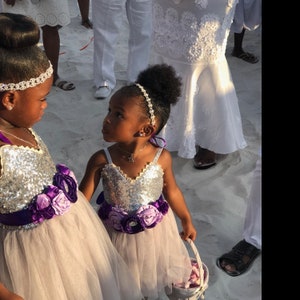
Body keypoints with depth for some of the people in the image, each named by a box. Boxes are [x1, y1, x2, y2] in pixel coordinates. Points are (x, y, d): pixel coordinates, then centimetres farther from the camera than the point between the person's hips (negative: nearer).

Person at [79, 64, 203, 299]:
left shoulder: (162, 157, -22)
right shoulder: (101, 161, -25)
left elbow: (172, 191, -4)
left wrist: (187, 221, 10)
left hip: (155, 231, 1)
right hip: (117, 233, 0)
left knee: (152, 275, 26)